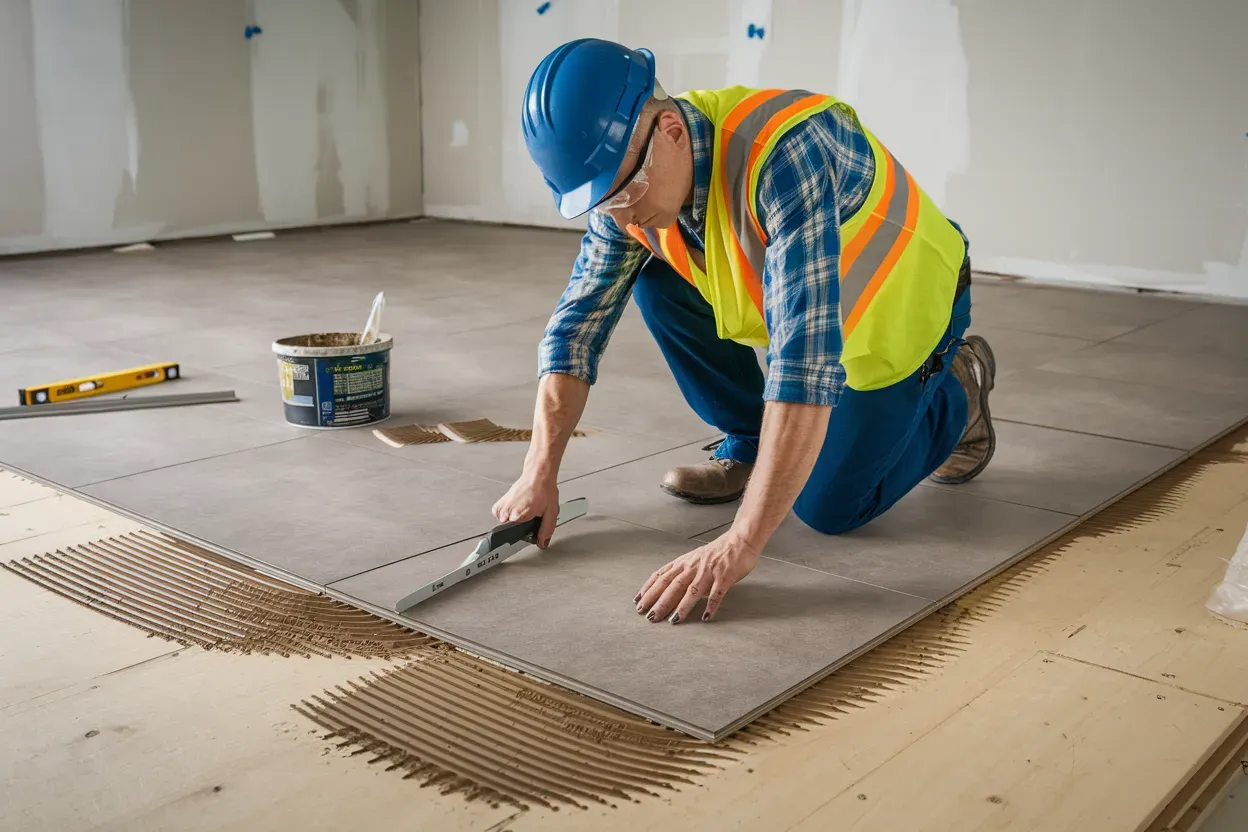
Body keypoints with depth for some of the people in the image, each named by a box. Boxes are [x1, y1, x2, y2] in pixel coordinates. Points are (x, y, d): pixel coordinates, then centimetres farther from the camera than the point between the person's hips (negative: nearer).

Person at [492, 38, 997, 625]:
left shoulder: (783, 155, -41)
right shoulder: (628, 186, -18)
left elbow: (807, 360, -47)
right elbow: (577, 324, -10)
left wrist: (741, 543, -49)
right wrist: (539, 472, -19)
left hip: (902, 302, -6)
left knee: (828, 507, -7)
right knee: (658, 287, -13)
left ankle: (957, 393, 19)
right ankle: (748, 445, 7)